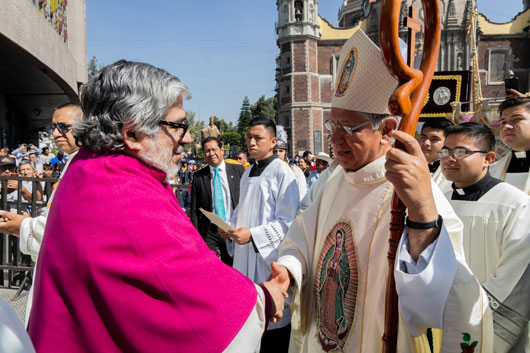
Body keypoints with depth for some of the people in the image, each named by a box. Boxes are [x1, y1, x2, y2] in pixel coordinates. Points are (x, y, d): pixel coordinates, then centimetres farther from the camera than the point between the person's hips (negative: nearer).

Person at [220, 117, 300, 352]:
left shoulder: (282, 173, -12)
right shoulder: (248, 173, 12)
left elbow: (288, 221, -15)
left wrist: (253, 234, -21)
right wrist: (231, 226, 5)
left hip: (270, 256, -7)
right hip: (244, 253, 7)